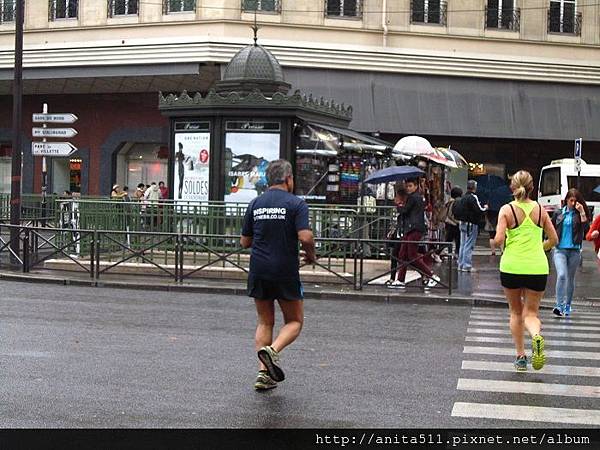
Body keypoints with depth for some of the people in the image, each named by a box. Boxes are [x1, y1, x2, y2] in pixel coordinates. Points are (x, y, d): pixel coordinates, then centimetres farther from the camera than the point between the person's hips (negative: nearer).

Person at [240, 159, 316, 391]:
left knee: (265, 322, 15)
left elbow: (244, 242, 11)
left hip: (258, 271, 4)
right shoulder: (296, 204, -7)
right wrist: (311, 255, 1)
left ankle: (263, 373, 5)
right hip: (286, 272, -4)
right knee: (295, 321, 11)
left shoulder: (255, 204, 7)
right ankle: (272, 350, -16)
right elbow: (305, 237, -18)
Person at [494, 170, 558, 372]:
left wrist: (497, 243, 8)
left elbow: (499, 239, -14)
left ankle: (520, 356, 17)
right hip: (537, 268, 1)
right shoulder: (540, 210, 3)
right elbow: (553, 239, 6)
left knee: (516, 312, 16)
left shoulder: (507, 210, -5)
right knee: (531, 312, 8)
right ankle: (536, 336, -25)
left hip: (511, 266, -1)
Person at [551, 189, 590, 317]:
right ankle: (559, 305, -20)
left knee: (570, 278, 9)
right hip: (560, 249, -1)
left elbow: (586, 229, -11)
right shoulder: (558, 213, 6)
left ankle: (567, 306, 20)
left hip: (574, 250, 1)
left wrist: (582, 212, -15)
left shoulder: (579, 214, 5)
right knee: (561, 275, -18)